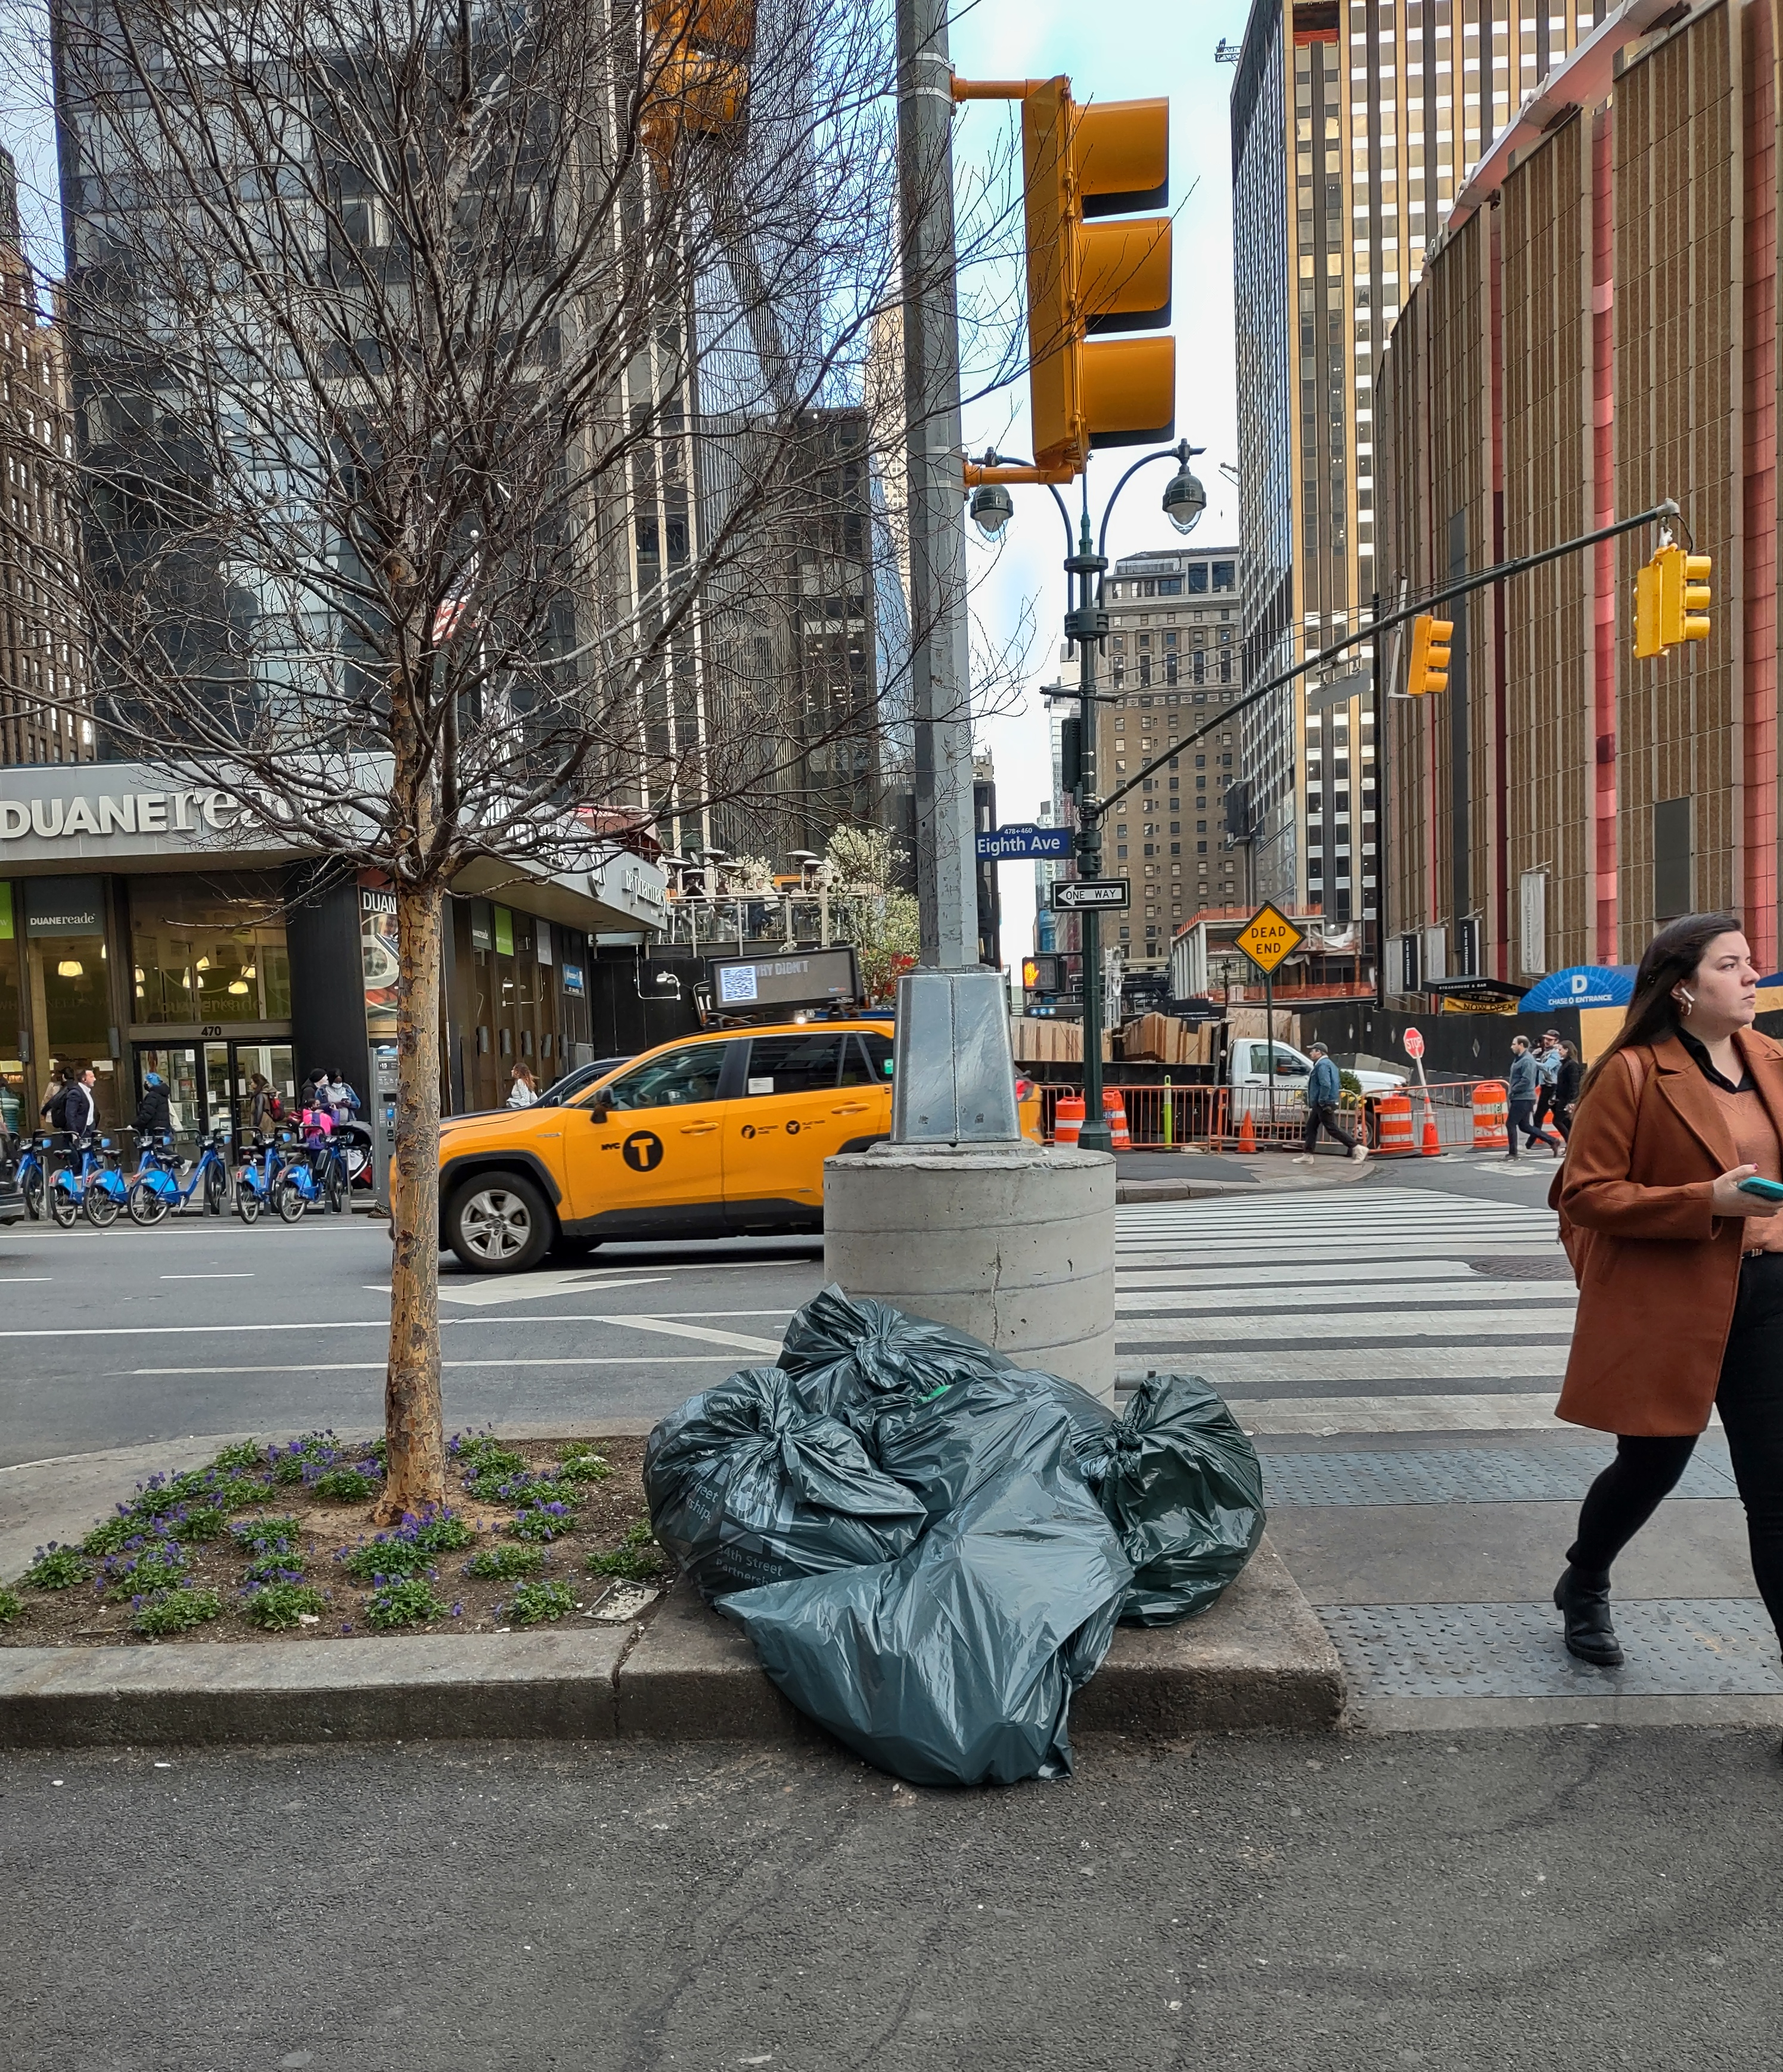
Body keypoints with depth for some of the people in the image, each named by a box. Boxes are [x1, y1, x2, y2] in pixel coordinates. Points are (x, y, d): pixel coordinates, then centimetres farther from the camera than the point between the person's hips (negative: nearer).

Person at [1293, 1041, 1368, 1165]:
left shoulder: (1322, 1064, -15)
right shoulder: (1329, 1064, 19)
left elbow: (1325, 1085, -27)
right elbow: (1338, 1084, 23)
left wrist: (1322, 1101, -21)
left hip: (1323, 1104, -11)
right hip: (1319, 1105, 11)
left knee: (1333, 1128, -9)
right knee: (1311, 1127, 11)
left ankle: (1358, 1149, -8)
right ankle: (1307, 1156, 13)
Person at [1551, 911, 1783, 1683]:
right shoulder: (1631, 1074, -12)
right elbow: (1584, 1193, -14)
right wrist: (1708, 1202, -21)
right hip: (1666, 1306, -5)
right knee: (1651, 1466, 13)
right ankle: (1583, 1587, 43)